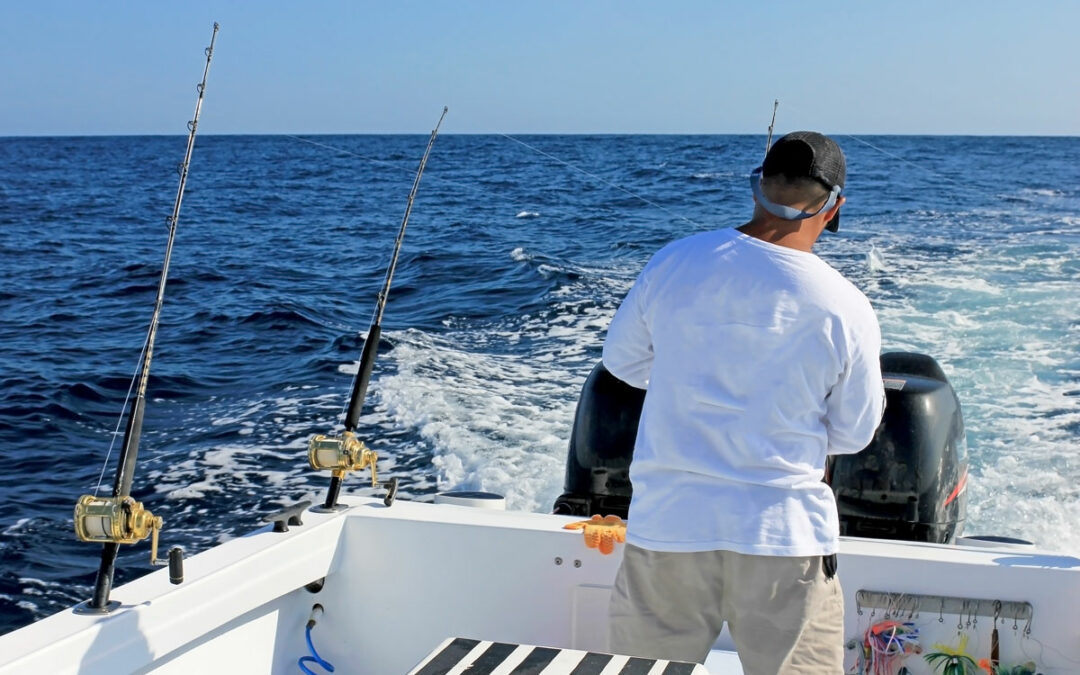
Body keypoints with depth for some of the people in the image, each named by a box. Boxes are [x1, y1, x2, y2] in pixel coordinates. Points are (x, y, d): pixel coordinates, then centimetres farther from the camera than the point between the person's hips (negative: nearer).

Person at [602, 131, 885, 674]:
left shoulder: (674, 262, -6)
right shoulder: (845, 309, -10)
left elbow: (621, 361, 10)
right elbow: (852, 436, 3)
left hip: (667, 523, 2)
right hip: (783, 533, -2)